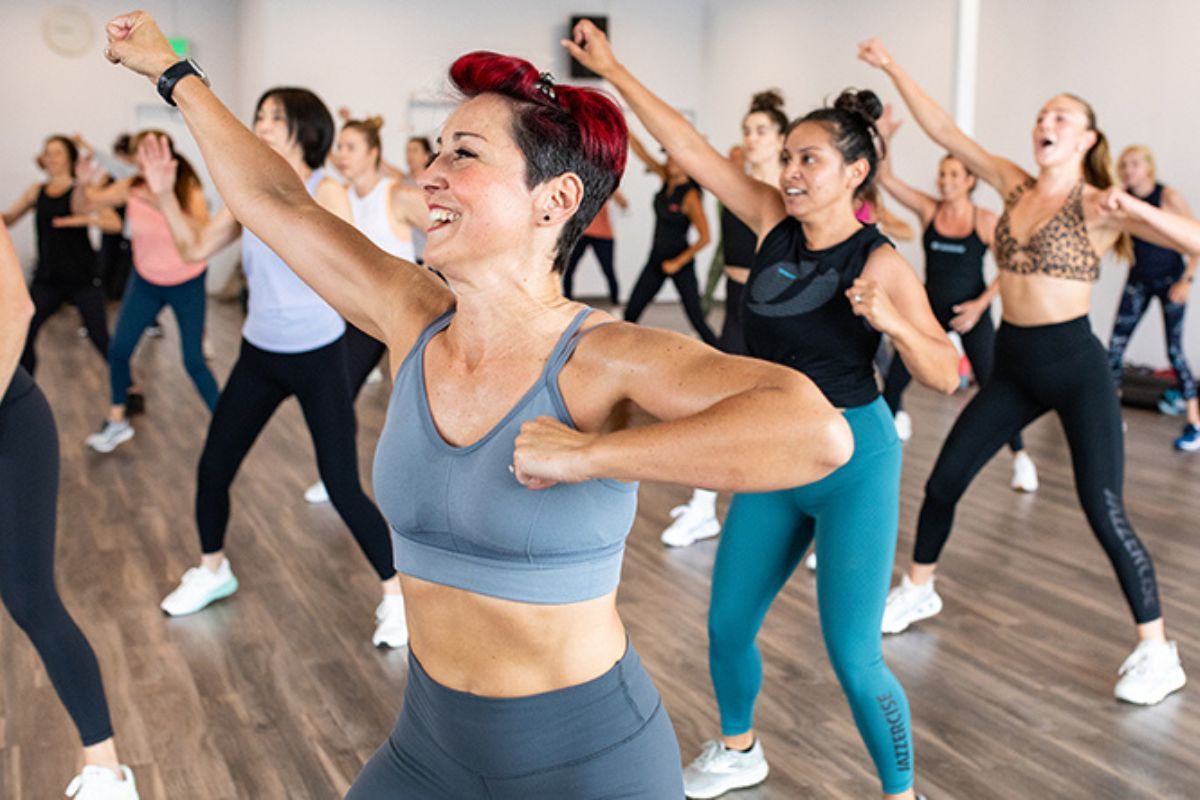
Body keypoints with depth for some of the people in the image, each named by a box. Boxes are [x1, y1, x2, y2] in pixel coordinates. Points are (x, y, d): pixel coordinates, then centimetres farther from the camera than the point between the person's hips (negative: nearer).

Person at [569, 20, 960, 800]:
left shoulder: (880, 263, -14)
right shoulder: (774, 219, 0)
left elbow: (946, 376, -13)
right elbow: (689, 147, 0)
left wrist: (893, 323, -31)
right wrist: (613, 70, -1)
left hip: (855, 460, -5)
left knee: (854, 656, -4)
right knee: (728, 627, 14)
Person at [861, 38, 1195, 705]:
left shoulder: (1099, 204, -8)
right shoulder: (1015, 185, 6)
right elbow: (943, 130, 6)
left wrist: (1132, 208, -30)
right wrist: (894, 68, 4)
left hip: (1077, 367, -5)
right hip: (1014, 367, 5)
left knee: (1104, 512, -8)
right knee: (943, 480, 8)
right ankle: (918, 591, 30)